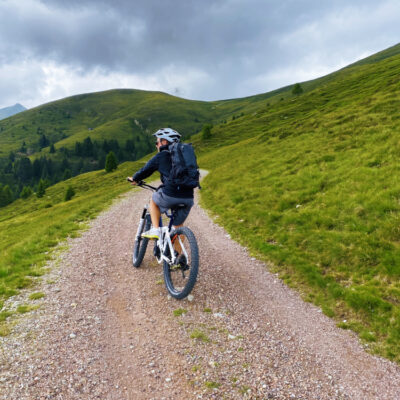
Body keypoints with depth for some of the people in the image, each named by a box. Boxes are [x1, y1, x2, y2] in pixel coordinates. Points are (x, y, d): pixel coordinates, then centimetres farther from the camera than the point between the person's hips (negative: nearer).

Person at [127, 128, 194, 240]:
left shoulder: (161, 156, 4)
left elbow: (146, 170, 13)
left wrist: (134, 179, 34)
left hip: (170, 196, -5)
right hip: (188, 198, 5)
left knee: (154, 201, 27)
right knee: (178, 225, 22)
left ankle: (155, 230, 15)